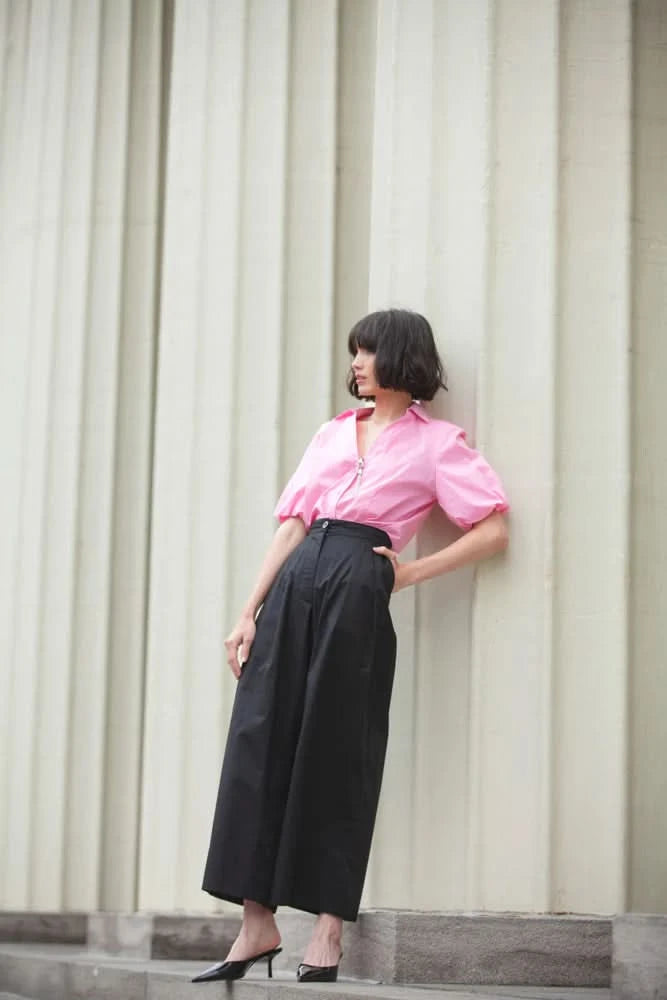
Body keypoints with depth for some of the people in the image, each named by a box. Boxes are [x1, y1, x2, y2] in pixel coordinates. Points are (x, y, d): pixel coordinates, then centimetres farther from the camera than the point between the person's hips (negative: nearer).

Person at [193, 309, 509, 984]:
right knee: (260, 742, -2)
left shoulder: (435, 442, 8)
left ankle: (328, 930, -1)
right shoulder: (332, 434, 22)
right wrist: (250, 612, 7)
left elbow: (492, 529, 0)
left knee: (336, 755, -6)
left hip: (357, 590, -5)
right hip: (296, 582, 5)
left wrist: (410, 573, -3)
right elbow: (292, 525, 16)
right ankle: (258, 922, 1)